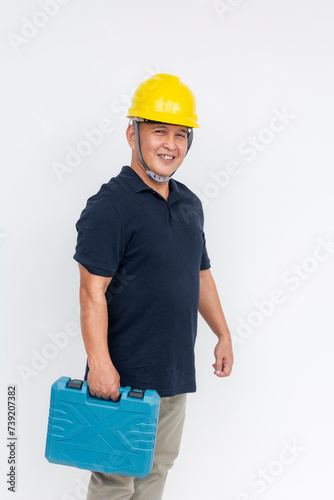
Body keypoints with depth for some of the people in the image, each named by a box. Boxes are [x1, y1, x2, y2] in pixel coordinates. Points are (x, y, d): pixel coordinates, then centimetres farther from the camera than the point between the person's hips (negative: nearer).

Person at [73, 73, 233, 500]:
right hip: (124, 375, -7)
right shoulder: (110, 205, -14)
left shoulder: (190, 204, 11)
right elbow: (93, 292, -18)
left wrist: (223, 334, 17)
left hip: (177, 370, 7)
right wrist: (99, 362, -24)